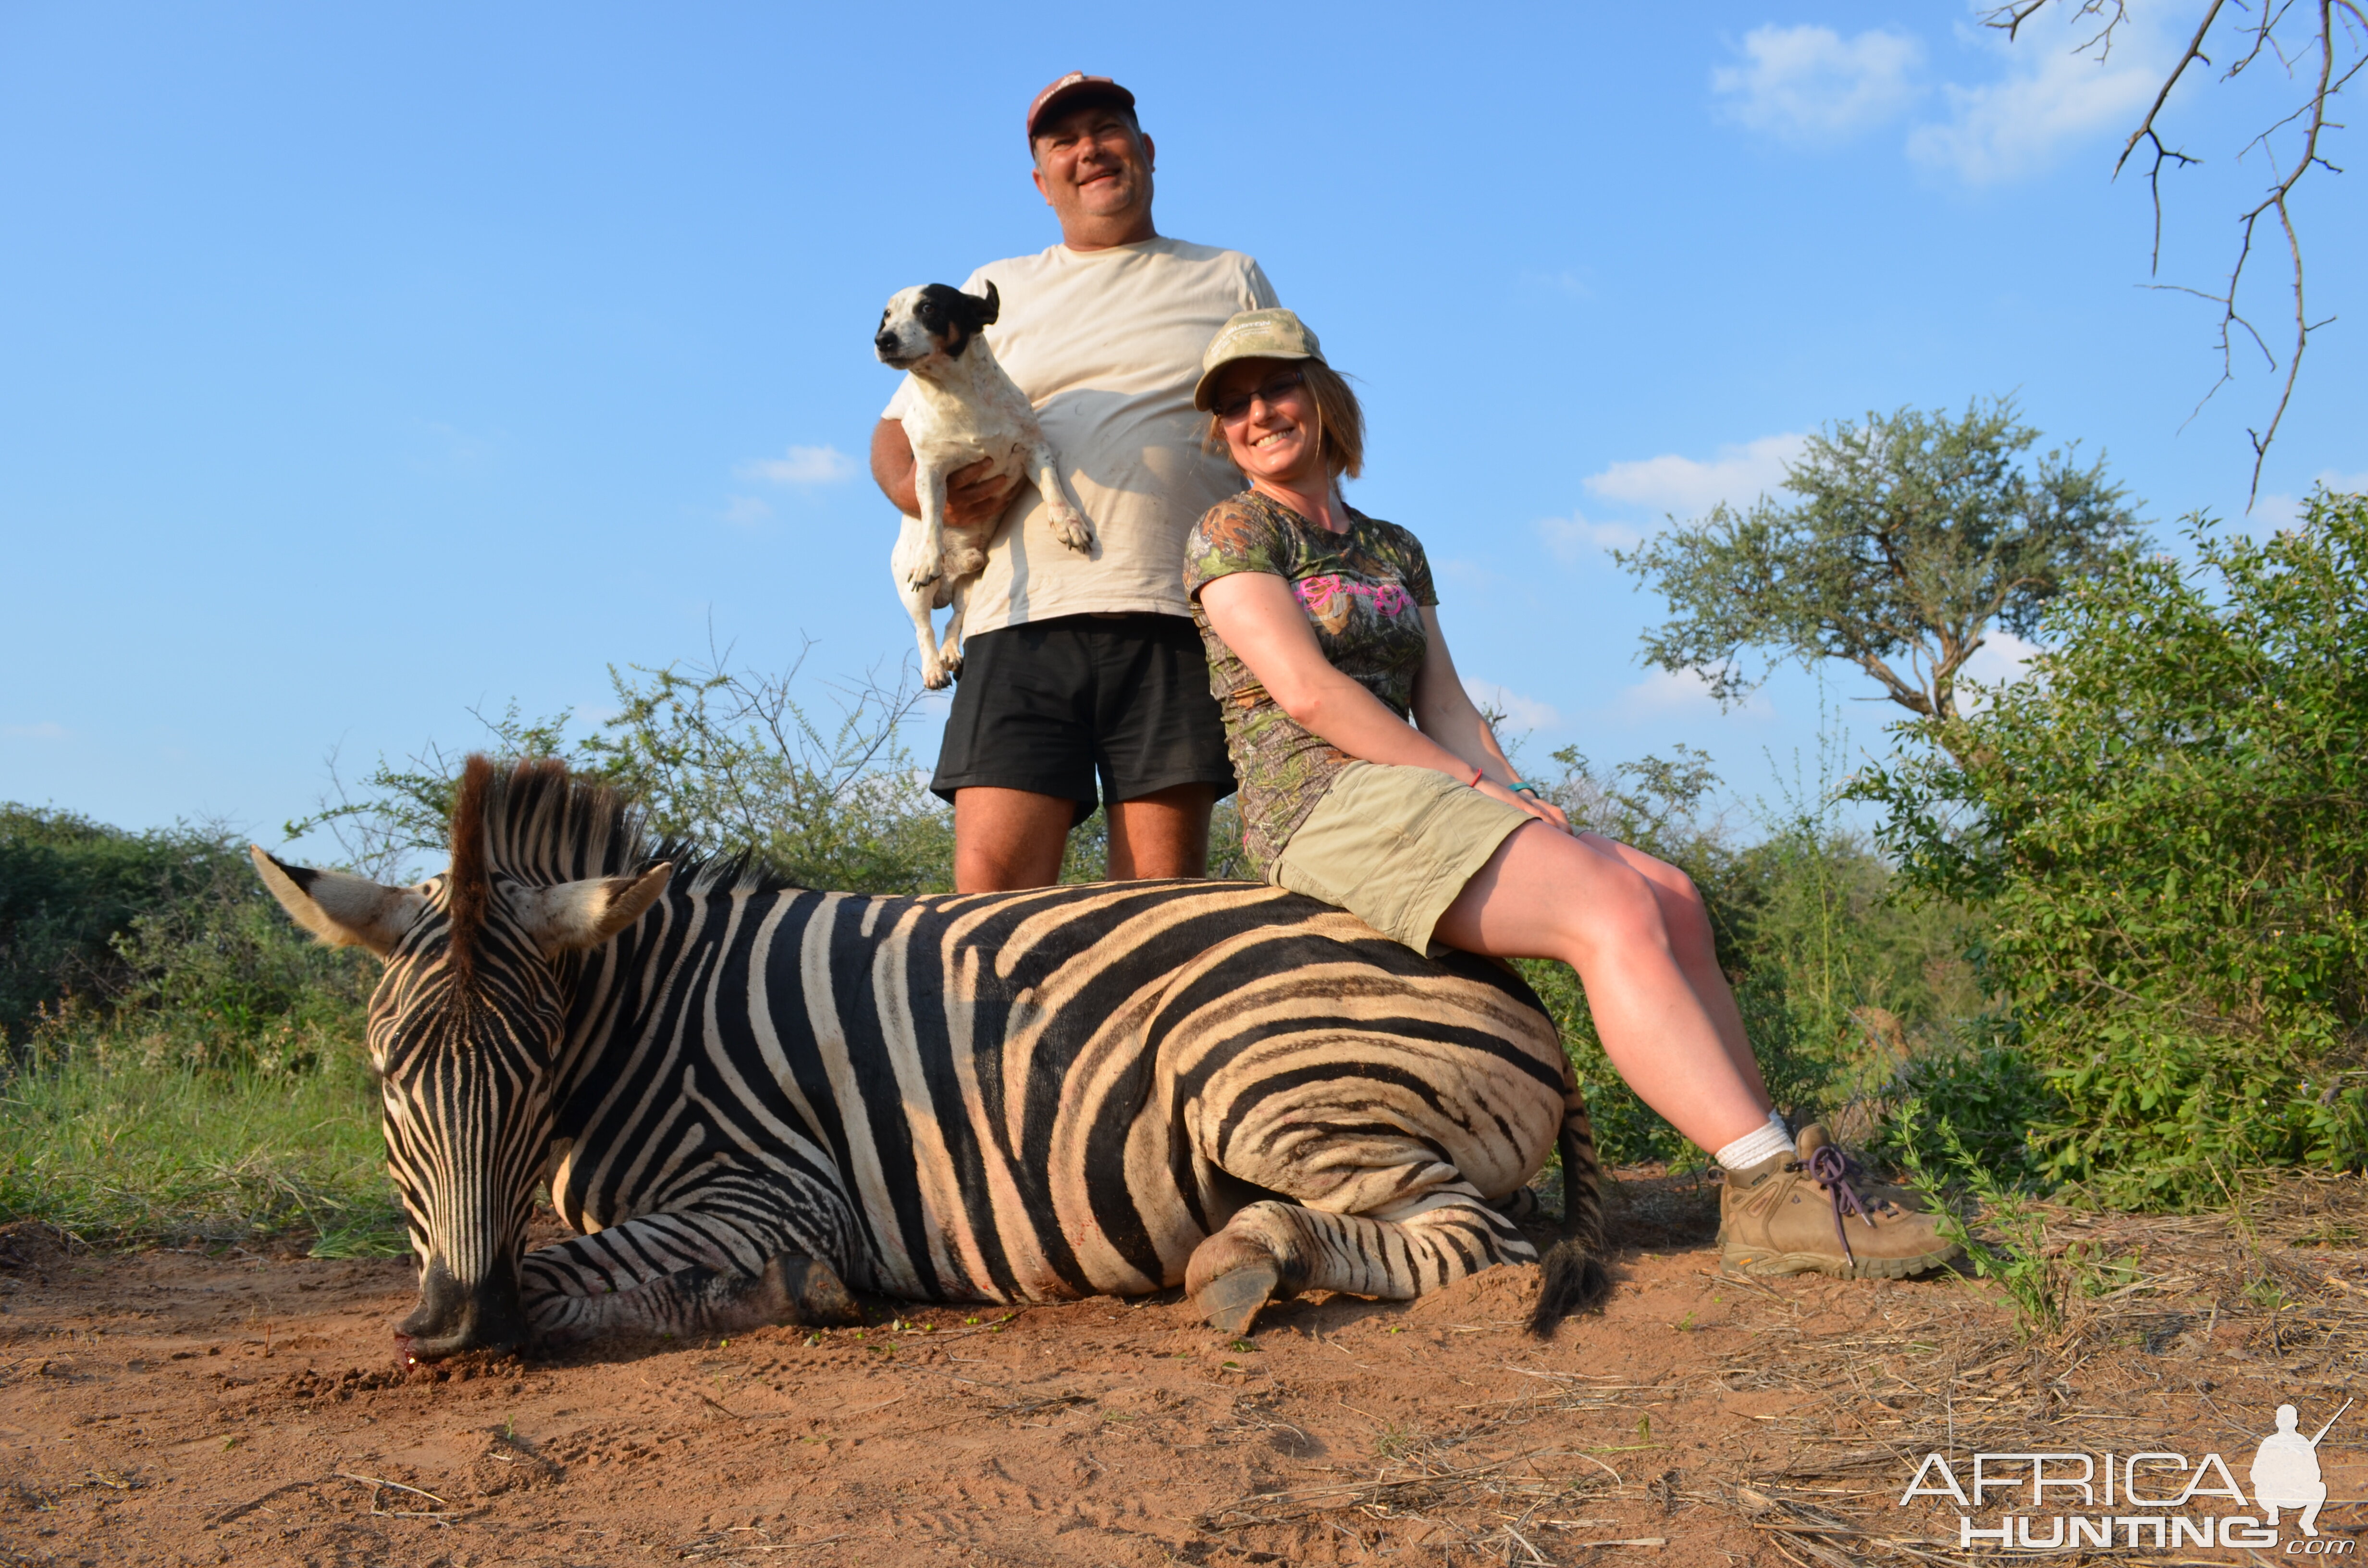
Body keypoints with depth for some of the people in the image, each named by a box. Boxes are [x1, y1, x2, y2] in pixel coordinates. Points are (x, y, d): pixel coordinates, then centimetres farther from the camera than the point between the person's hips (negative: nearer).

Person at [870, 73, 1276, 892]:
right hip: (1027, 615, 1)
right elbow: (898, 431, 21)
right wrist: (917, 488, -4)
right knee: (990, 878, -14)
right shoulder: (996, 291, 23)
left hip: (1179, 617, 0)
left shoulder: (1231, 280, 21)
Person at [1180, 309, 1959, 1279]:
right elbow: (1306, 690, -11)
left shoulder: (1395, 551, 22)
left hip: (1416, 797, 7)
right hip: (1322, 808, -7)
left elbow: (1447, 709, 15)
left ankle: (1771, 1180, -10)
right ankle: (1775, 1195, -24)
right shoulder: (1230, 534, 2)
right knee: (1615, 910, -23)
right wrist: (1476, 784, -11)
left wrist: (1517, 800, -5)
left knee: (1672, 900, -11)